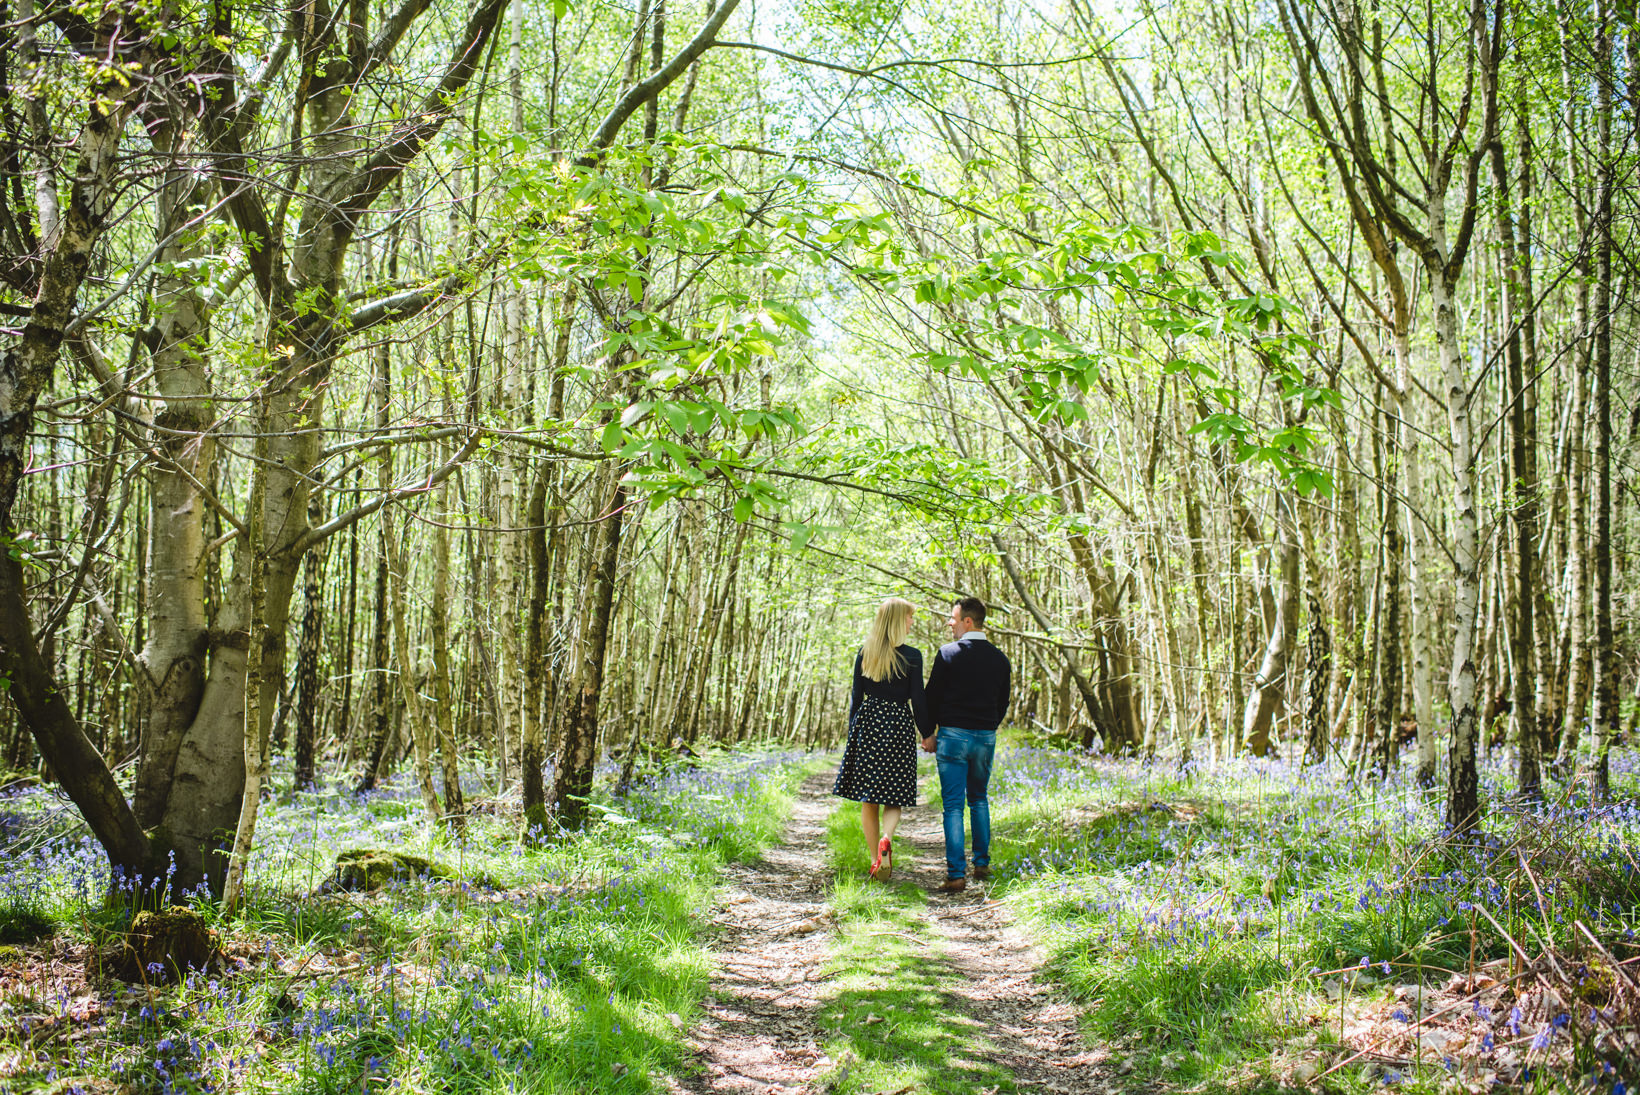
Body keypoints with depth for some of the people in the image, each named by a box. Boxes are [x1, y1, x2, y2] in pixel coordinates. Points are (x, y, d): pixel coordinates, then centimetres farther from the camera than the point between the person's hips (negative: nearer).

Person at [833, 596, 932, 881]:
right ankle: (886, 839, -24)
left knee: (868, 799, 9)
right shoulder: (912, 656, -6)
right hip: (899, 727, -3)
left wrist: (853, 731, 15)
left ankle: (877, 862, 11)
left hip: (868, 723, 3)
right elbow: (918, 701, -5)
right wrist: (927, 733, 5)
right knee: (893, 797, 5)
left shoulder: (864, 654, 5)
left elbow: (856, 697, 7)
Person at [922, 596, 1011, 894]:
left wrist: (929, 734, 5)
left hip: (953, 735, -4)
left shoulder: (948, 653, -9)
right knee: (979, 799, 20)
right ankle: (982, 864, 22)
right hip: (986, 737, 4)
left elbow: (932, 696, -5)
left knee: (953, 805, -3)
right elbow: (1003, 702, 11)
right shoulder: (1000, 659, 5)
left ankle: (956, 875, -8)